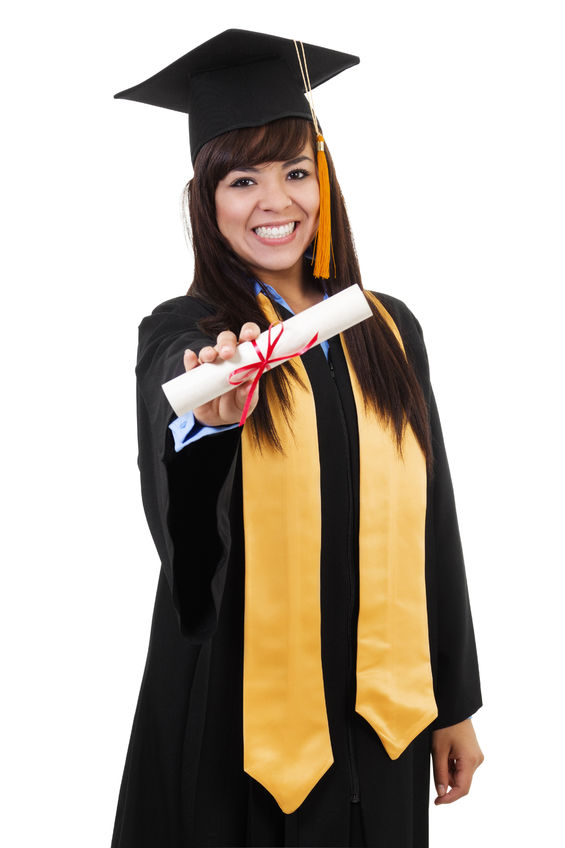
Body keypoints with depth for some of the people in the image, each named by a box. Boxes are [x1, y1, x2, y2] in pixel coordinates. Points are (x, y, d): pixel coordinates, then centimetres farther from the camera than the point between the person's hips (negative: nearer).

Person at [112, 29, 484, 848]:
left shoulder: (387, 329, 3)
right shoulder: (180, 335, -7)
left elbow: (431, 522, 7)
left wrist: (455, 703, 8)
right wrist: (212, 418, -51)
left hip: (379, 716, 3)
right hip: (242, 718, -3)